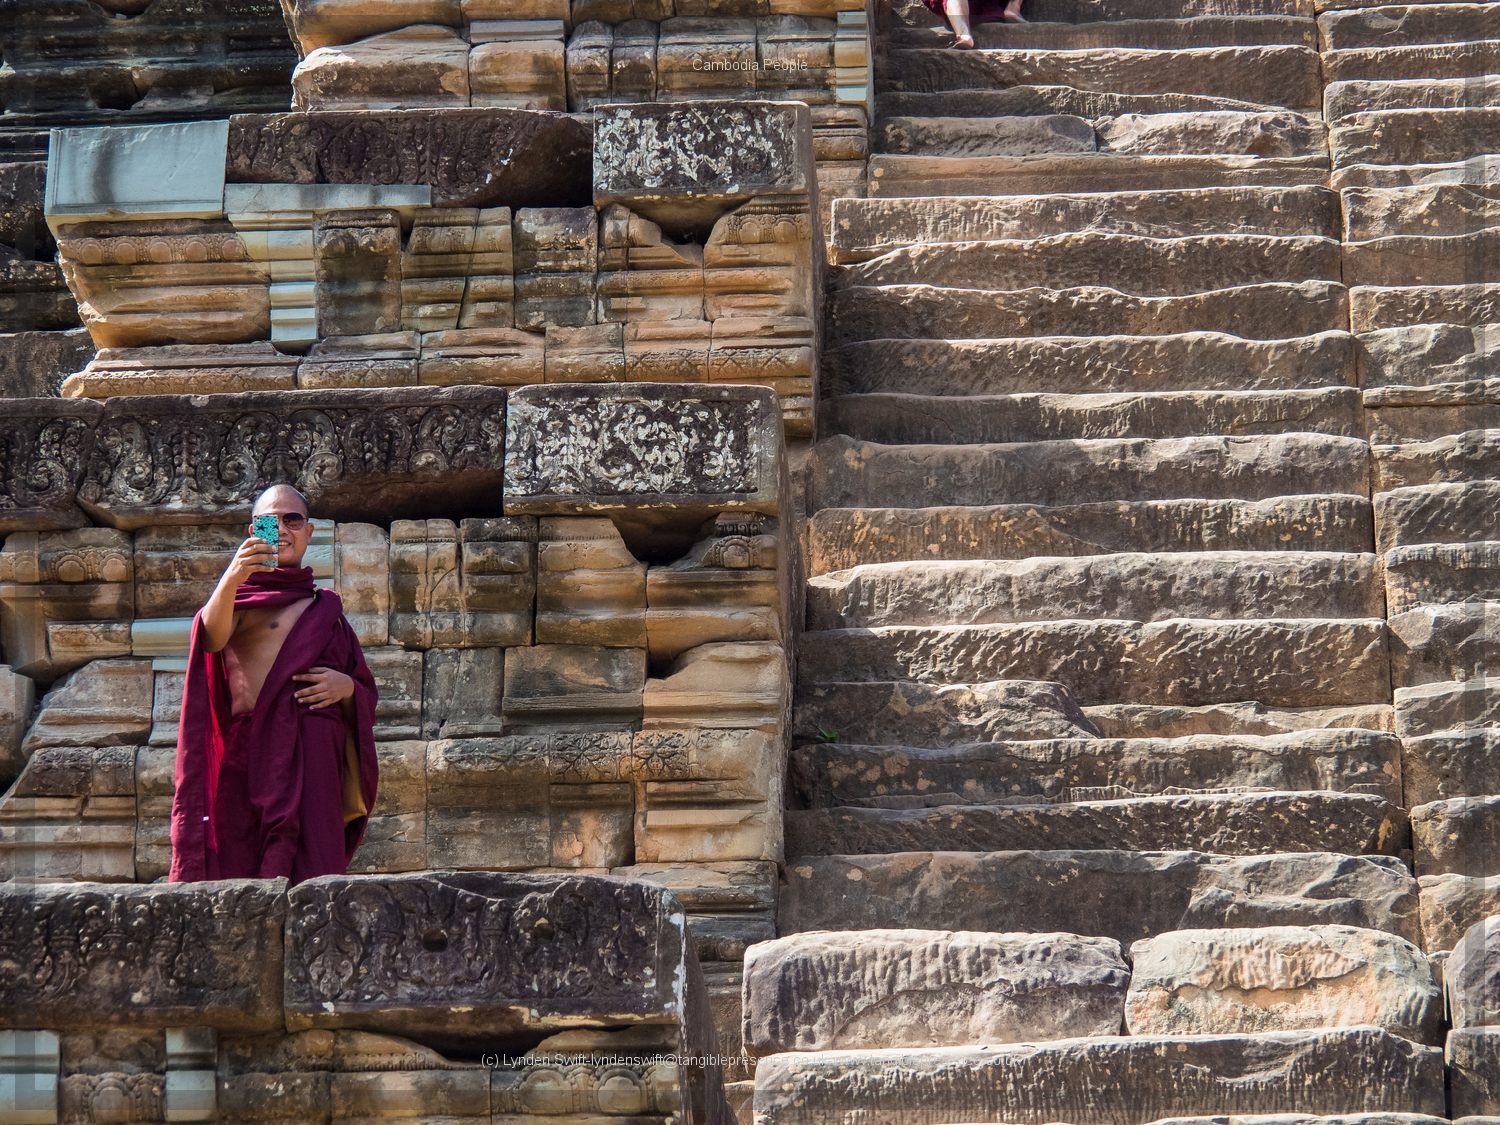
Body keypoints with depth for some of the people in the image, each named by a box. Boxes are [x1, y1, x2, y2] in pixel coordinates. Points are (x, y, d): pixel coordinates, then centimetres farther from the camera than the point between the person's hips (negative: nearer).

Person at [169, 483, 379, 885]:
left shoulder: (327, 609, 25)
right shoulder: (242, 596, 12)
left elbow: (368, 696, 25)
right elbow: (212, 638, -13)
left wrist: (347, 686, 1)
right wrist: (229, 581, -32)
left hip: (316, 760, 3)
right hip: (253, 757, -3)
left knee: (314, 879, -8)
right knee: (244, 877, -13)